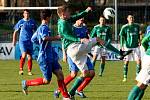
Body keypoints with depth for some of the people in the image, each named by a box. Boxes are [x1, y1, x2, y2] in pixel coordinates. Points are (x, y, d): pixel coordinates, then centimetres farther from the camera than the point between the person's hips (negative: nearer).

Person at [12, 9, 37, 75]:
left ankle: (29, 71, 11)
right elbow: (15, 32, 8)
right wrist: (14, 40, 3)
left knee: (29, 57, 2)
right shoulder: (20, 22, 1)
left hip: (30, 41, 3)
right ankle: (21, 69, -11)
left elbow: (35, 31, 19)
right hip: (22, 41, -3)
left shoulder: (32, 22, 7)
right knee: (24, 54, -20)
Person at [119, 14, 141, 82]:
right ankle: (125, 77, 10)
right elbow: (122, 36, -4)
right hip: (128, 46, -3)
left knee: (138, 61, -6)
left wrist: (139, 41, 13)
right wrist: (122, 46, -12)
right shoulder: (125, 27, -3)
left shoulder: (137, 26, 6)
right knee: (126, 61, 0)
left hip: (136, 46, 3)